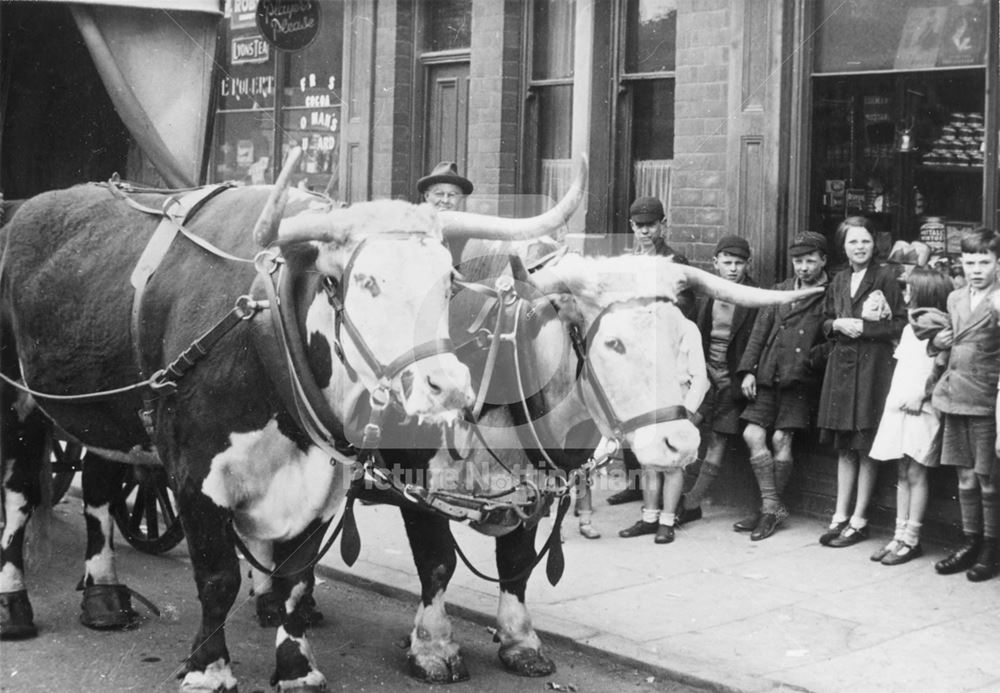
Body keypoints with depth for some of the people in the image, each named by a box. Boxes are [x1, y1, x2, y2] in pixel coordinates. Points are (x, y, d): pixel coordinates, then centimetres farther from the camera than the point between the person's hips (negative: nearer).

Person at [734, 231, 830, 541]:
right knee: (752, 434, -6)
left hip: (801, 379, -5)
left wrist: (811, 358, -16)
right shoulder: (780, 291, 17)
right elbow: (760, 330, 14)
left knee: (780, 439, -9)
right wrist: (748, 370, 5)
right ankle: (772, 506, 3)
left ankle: (770, 508, 7)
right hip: (769, 375, 5)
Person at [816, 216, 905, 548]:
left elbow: (900, 325, -7)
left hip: (874, 365, -5)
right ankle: (840, 516, 13)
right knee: (844, 446, 8)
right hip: (841, 365, 5)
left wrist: (862, 327, -13)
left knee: (866, 446, -1)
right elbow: (825, 323, 18)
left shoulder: (886, 277, -3)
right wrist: (838, 325, -3)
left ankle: (859, 520, 5)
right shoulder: (839, 280, 13)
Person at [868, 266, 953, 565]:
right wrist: (895, 398, 14)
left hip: (921, 409, -8)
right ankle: (900, 535, 13)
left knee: (915, 473, -5)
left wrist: (922, 394, -19)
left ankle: (911, 540, -2)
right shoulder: (909, 328, 19)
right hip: (898, 406, 8)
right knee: (902, 474, 9)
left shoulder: (937, 327, -7)